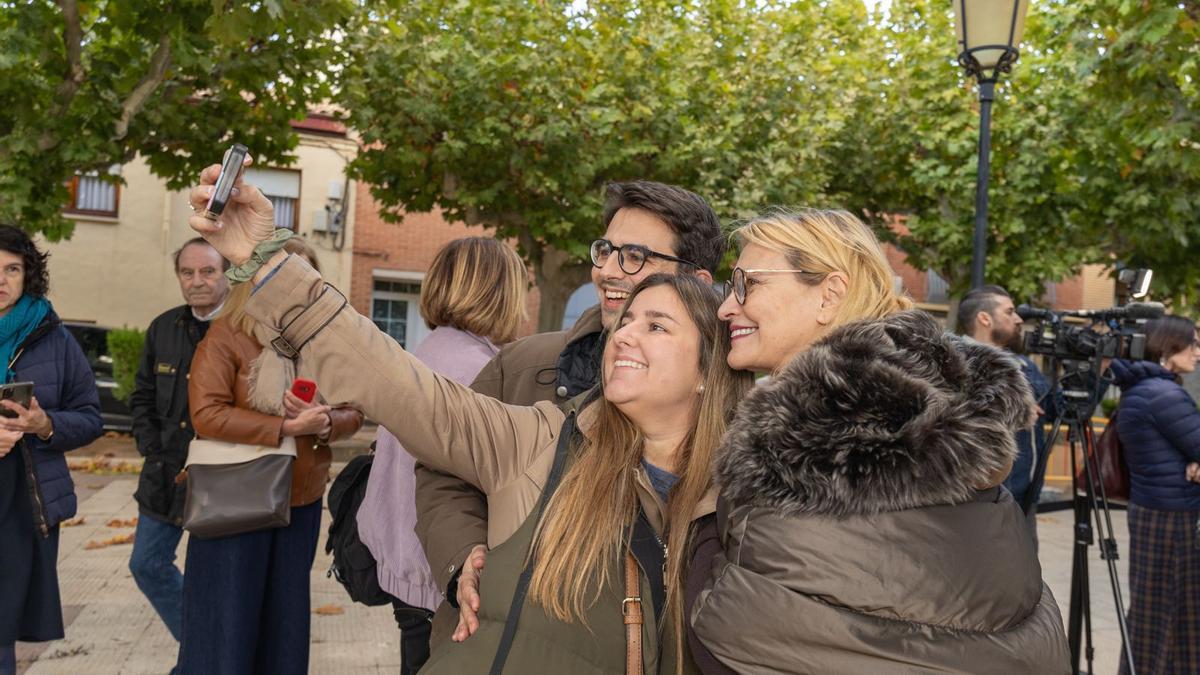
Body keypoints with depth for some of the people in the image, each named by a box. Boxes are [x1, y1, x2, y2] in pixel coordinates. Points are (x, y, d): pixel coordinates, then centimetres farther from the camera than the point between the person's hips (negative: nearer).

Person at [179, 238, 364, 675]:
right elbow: (206, 414, -17)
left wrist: (325, 421, -16)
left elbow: (352, 414, 6)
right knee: (227, 622, 4)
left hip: (301, 502, 5)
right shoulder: (227, 336, -7)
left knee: (286, 620, 15)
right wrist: (287, 427, -22)